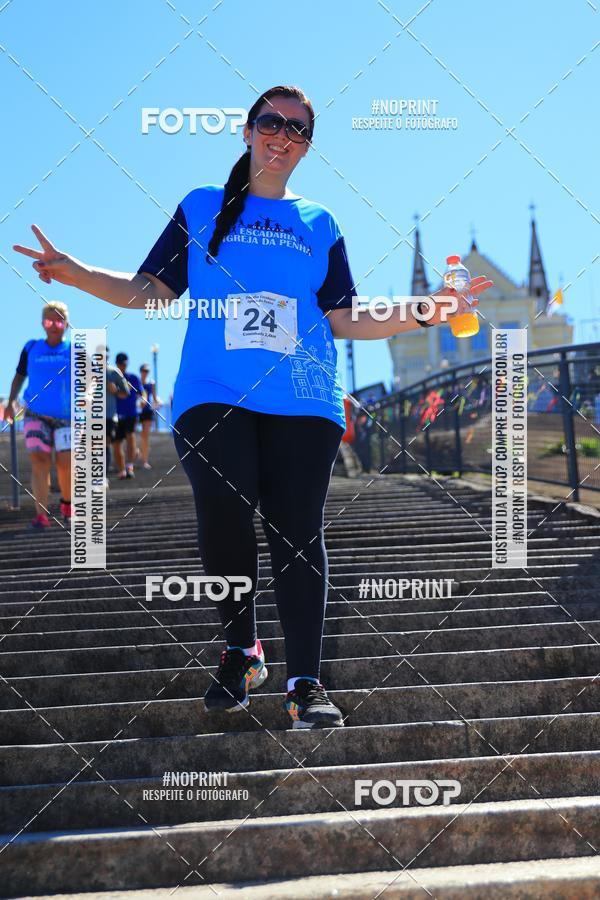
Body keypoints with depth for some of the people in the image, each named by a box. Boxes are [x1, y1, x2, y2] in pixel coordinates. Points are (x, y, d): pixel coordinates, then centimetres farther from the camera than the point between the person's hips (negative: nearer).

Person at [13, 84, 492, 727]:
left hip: (301, 402, 1)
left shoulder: (320, 225, 20)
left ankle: (305, 682, -4)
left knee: (297, 530, -6)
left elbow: (345, 320, 15)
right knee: (224, 516, -18)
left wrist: (421, 312, 4)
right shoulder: (200, 208, 17)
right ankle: (240, 652, 5)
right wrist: (76, 275, -3)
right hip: (213, 394, -1)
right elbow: (151, 291, 12)